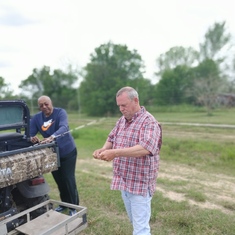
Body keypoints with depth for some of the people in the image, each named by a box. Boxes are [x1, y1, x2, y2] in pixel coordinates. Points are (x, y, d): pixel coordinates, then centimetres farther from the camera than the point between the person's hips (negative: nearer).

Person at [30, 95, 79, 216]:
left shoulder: (60, 112, -17)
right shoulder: (36, 118, -4)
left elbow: (64, 127, -34)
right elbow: (30, 134, -5)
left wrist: (52, 137, -53)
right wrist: (33, 138, -30)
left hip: (68, 152, -4)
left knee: (68, 179, -1)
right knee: (59, 180, 14)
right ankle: (64, 203, 35)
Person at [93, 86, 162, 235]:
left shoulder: (149, 121, -16)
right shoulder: (121, 121, 10)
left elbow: (145, 148, -29)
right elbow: (112, 138, 16)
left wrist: (115, 153, -34)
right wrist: (104, 149, -6)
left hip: (140, 183, -7)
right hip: (124, 180, 7)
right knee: (135, 222, 23)